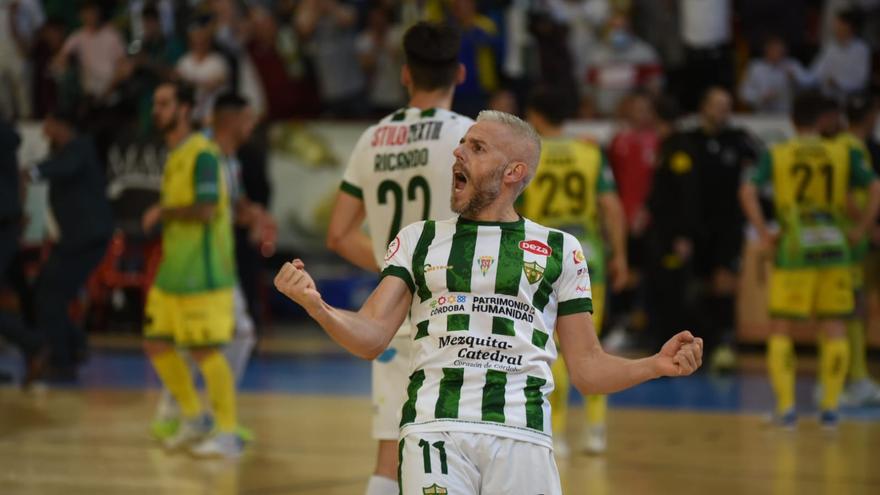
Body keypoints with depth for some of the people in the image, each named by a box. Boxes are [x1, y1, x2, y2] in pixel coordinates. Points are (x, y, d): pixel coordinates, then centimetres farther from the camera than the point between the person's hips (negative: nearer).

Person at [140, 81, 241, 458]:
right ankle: (194, 419, 24)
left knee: (205, 350, -6)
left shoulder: (202, 153, -15)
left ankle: (228, 434, 3)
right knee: (157, 345, 10)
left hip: (203, 273, -9)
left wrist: (163, 212, -12)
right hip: (172, 271, 9)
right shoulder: (174, 156, 14)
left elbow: (207, 209, -23)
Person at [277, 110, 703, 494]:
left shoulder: (560, 250, 15)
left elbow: (587, 370, 14)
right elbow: (370, 338, 6)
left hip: (522, 437, 0)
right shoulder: (417, 240, 16)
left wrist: (657, 365, -3)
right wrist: (316, 305, -14)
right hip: (433, 428, 0)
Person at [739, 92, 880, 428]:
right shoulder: (844, 154, 4)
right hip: (834, 246, 1)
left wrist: (764, 234, -5)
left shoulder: (776, 155, 1)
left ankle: (786, 407, -2)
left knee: (780, 329, 5)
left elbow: (748, 192, -11)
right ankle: (830, 406, 8)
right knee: (834, 328, 10)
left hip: (792, 247, -1)